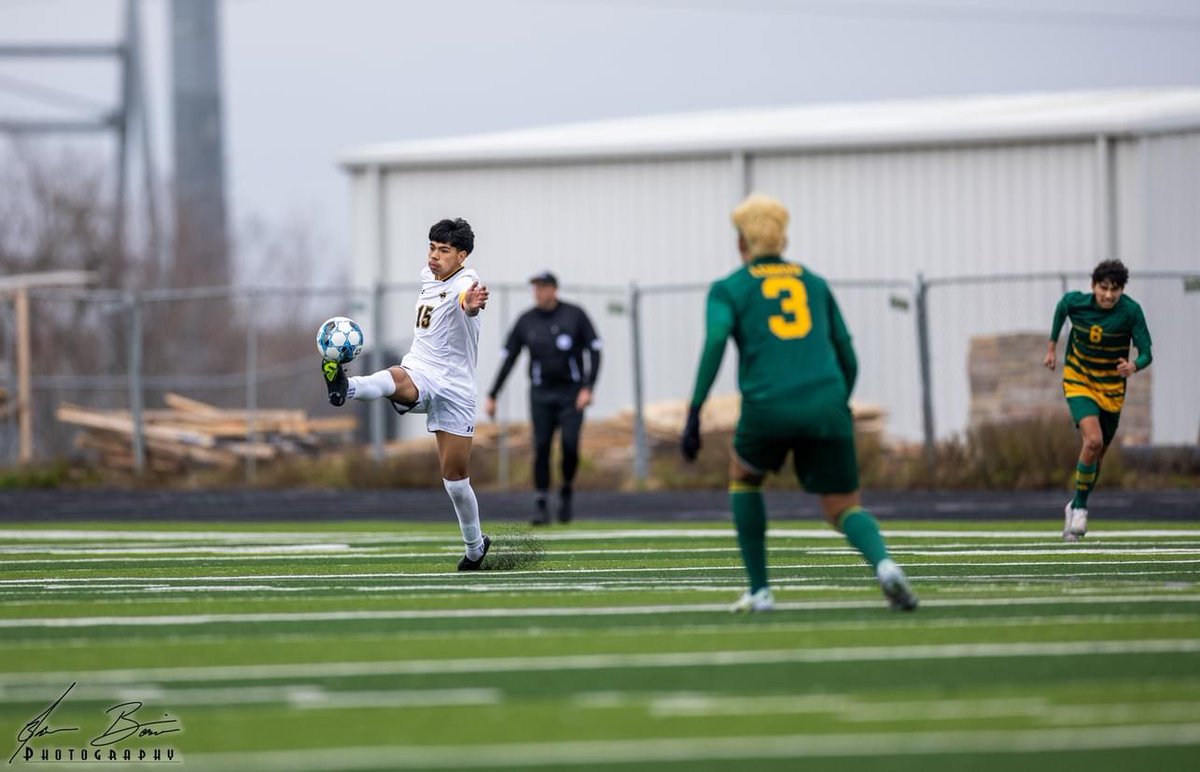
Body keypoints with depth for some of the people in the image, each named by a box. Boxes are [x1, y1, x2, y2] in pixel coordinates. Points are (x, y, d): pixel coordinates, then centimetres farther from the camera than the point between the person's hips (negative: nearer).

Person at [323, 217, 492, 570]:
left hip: (455, 390, -4)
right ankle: (345, 388, -69)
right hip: (418, 374, 4)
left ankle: (475, 545, 23)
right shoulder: (428, 275, 9)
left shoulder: (465, 282, -14)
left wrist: (470, 303, -66)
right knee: (395, 379, -35)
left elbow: (465, 299, -40)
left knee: (455, 478, 0)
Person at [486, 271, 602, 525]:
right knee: (541, 447, -5)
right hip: (541, 394, 2)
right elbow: (508, 359, 7)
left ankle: (566, 490, 11)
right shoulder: (526, 321, 3)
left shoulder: (575, 315, -2)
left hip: (571, 393, -2)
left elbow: (595, 351, -2)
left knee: (570, 444, -13)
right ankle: (541, 503, 1)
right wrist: (492, 396, 4)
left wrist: (588, 388, -13)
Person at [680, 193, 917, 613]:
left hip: (768, 406, -2)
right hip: (826, 406, 2)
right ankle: (883, 563, -27)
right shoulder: (815, 283, 23)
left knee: (743, 476, 28)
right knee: (844, 508, 8)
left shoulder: (728, 289, 13)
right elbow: (848, 358, 21)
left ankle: (759, 590, 21)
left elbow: (715, 342, -6)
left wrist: (694, 415, -7)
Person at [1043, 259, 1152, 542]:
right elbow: (1061, 308, 10)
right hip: (1078, 382, -2)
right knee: (1093, 440, -25)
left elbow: (1146, 354, -19)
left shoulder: (1131, 311, -19)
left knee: (1096, 455, 12)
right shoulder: (1075, 302, -15)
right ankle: (1080, 507, -8)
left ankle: (1075, 508, 36)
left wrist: (1134, 366, -42)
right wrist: (1052, 346, 16)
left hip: (1111, 389, 2)